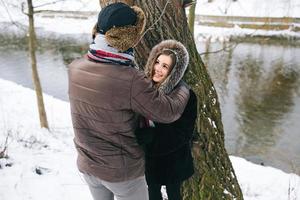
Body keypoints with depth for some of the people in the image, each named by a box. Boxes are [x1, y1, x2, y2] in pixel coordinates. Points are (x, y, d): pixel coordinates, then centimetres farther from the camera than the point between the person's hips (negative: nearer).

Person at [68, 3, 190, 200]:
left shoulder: (75, 68, -11)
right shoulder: (131, 80, -31)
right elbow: (170, 112, -20)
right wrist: (183, 87, -1)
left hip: (87, 164, 6)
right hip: (122, 171, -5)